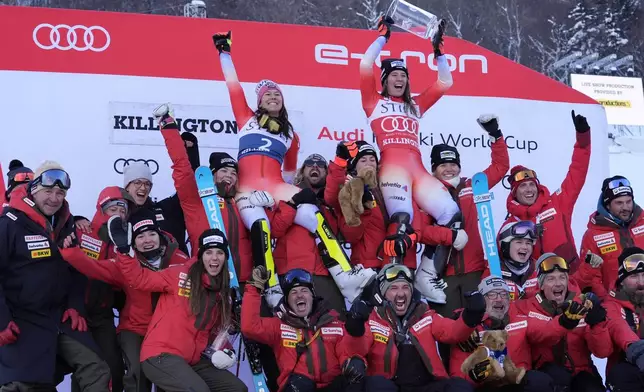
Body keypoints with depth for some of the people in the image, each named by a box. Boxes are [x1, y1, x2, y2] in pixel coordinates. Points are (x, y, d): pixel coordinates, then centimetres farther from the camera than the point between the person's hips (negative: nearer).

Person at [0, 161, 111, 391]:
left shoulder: (66, 225, 10)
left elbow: (77, 270, 16)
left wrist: (75, 306, 4)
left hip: (61, 318, 6)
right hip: (22, 322, -6)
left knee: (97, 371, 1)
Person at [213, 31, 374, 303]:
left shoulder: (290, 135, 25)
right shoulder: (247, 118, 19)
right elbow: (233, 86, 15)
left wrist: (289, 189, 21)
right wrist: (224, 51, 16)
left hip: (277, 187, 2)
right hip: (248, 187, -2)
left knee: (316, 218, -24)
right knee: (261, 227, -33)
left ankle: (346, 278, -34)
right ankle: (272, 291, -35)